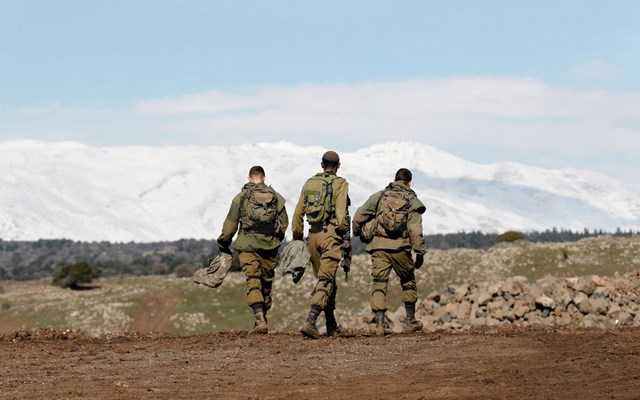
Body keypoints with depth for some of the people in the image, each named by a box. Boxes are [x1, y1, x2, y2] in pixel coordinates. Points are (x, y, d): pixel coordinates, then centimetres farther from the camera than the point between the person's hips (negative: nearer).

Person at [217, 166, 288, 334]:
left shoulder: (241, 197, -1)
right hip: (270, 245, 2)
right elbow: (284, 223, 5)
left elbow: (231, 223, -1)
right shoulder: (276, 197, 5)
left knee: (253, 283, -7)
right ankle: (262, 318, 22)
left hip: (248, 245, -2)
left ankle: (261, 321, -23)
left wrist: (224, 243, 13)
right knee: (266, 284, 14)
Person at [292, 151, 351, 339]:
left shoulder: (310, 183, 12)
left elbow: (298, 212, 11)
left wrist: (297, 237, 19)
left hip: (313, 235, 5)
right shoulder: (340, 184, -3)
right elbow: (342, 213, -11)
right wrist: (347, 239, -8)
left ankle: (332, 326, 22)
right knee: (325, 281, -9)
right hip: (331, 234, -5)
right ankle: (310, 322, -24)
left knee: (325, 280, 16)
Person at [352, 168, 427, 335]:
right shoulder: (412, 201, 5)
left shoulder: (380, 196, 10)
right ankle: (410, 321, 21)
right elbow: (415, 230, -5)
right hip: (400, 246, -1)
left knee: (379, 284, 2)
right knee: (408, 281, 18)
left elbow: (359, 216, 7)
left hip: (378, 246, 1)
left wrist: (358, 233, 24)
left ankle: (380, 323, -8)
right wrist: (420, 252, -4)